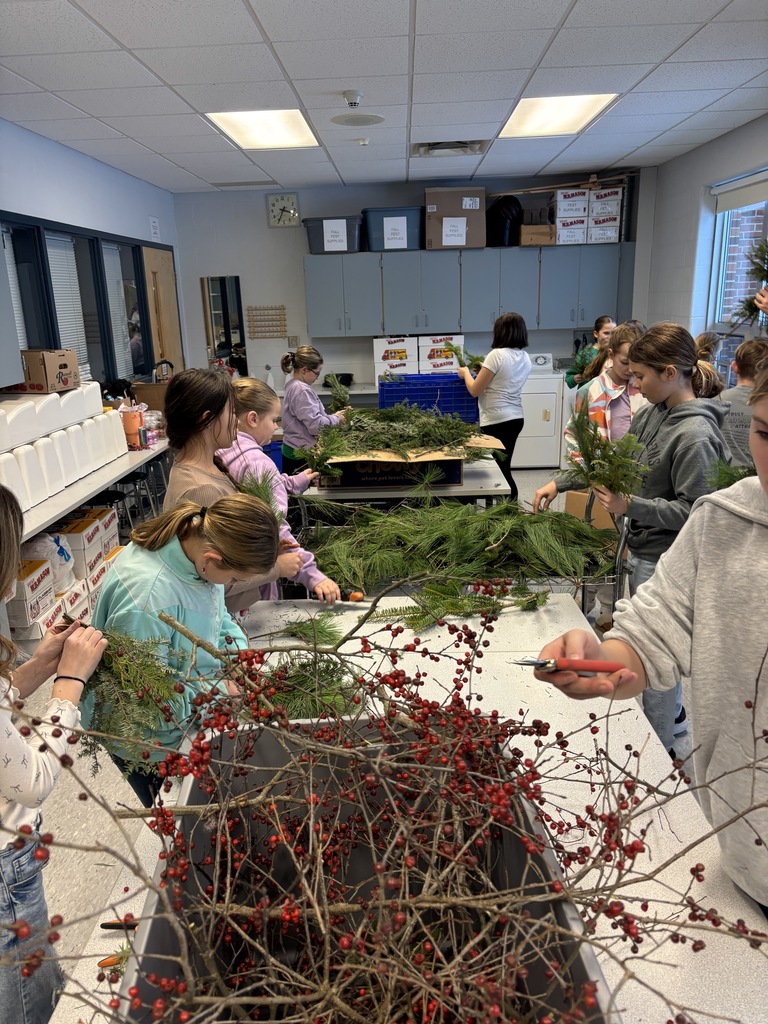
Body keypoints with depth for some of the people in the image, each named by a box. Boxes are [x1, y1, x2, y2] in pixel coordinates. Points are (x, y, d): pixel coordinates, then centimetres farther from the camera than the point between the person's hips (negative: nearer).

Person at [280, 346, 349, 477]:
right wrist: (335, 419, -6)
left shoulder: (293, 386, 13)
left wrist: (333, 415, 8)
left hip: (294, 451, 10)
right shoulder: (302, 390, -19)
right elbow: (316, 425, -23)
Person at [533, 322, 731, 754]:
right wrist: (560, 482, 7)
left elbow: (694, 511, -22)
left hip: (664, 560, -8)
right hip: (643, 548, 8)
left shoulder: (696, 435, -24)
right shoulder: (654, 413, 1)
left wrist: (630, 506, -27)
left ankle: (660, 745, 27)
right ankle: (674, 714, 47)